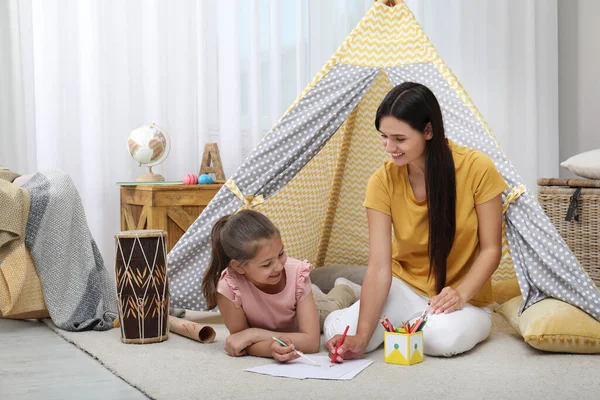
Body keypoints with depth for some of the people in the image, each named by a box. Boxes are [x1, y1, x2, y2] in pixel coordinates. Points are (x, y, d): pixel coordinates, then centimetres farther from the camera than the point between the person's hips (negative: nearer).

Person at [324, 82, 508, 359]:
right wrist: (362, 335, -30)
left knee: (444, 338, -37)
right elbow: (379, 266, -18)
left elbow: (490, 249, -9)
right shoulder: (383, 181, -12)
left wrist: (461, 293, -26)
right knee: (338, 333, -24)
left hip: (464, 298, -2)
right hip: (405, 288, 2)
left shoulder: (477, 169, -16)